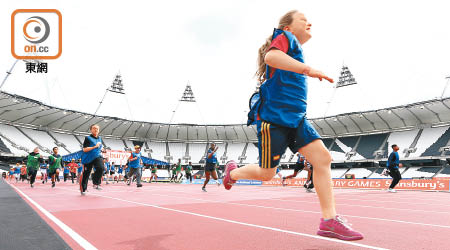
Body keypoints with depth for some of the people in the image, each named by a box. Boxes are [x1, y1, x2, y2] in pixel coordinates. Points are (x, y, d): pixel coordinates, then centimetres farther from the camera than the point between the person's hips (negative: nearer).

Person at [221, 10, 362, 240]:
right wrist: (308, 69, -31)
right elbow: (270, 56, -26)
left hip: (296, 118, 9)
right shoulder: (285, 37, -1)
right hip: (273, 118, -8)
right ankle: (232, 172, 32)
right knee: (266, 174, 2)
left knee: (323, 158, -9)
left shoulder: (296, 51, 26)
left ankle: (329, 221, -7)